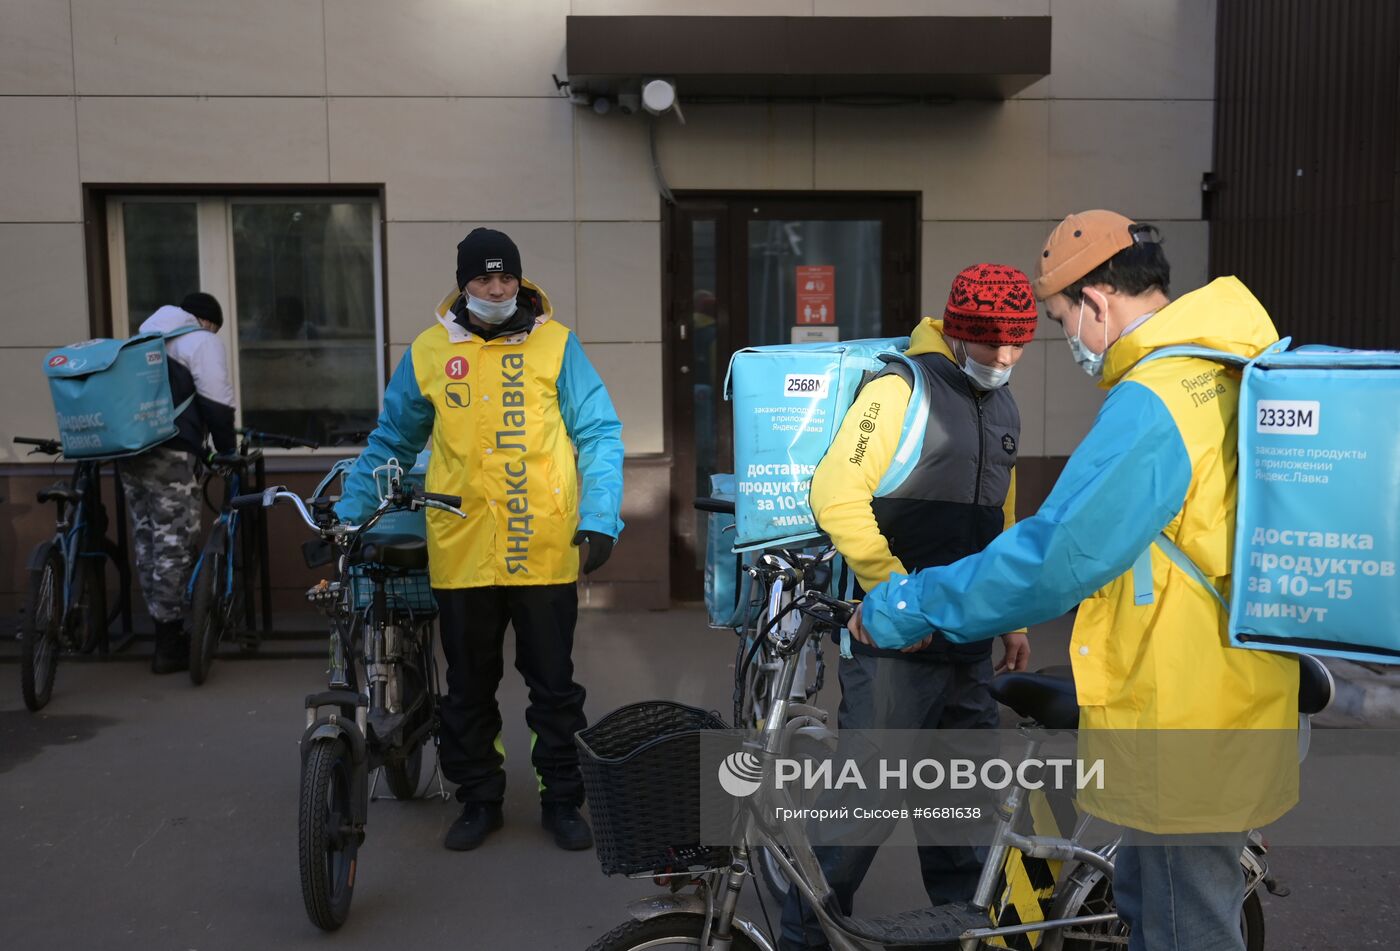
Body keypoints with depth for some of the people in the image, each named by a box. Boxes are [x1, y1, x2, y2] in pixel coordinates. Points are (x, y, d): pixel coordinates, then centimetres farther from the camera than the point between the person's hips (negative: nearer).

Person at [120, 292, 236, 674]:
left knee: (148, 541, 13)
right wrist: (227, 449, 4)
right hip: (169, 453, -8)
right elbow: (217, 403, -7)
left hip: (129, 450, 8)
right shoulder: (202, 342, 1)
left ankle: (165, 629, 20)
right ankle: (170, 644, -3)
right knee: (173, 545, -5)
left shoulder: (145, 338, 26)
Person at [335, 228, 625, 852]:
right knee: (469, 687, 13)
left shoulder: (555, 344, 1)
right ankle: (479, 799, 30)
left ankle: (561, 800, 26)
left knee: (554, 684, 10)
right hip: (461, 553, 2)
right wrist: (348, 515, 8)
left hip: (545, 550, -1)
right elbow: (390, 442, 14)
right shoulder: (428, 352, 6)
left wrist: (599, 518, -10)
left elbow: (598, 435, 0)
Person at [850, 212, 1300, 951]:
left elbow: (1052, 560, -26)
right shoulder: (1230, 376, 7)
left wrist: (904, 609, -17)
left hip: (1188, 736, -9)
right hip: (1232, 705, 9)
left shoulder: (1153, 403, -24)